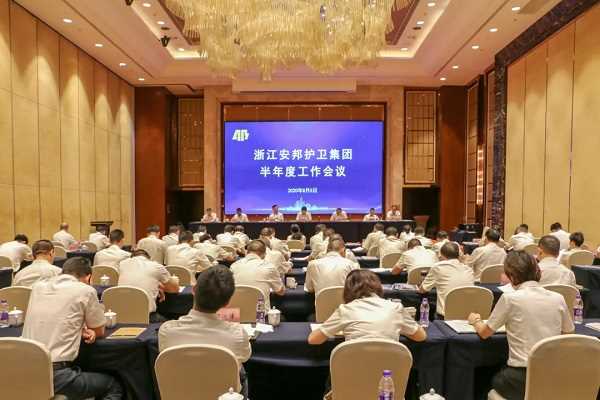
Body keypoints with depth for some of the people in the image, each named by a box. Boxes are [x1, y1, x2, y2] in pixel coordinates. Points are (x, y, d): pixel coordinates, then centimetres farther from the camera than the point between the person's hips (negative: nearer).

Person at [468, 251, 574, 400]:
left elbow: (484, 333, -2)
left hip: (522, 378, -4)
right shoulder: (558, 299, -1)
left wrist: (475, 320, 19)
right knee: (501, 375, 30)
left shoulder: (510, 298, -12)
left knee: (494, 379, 28)